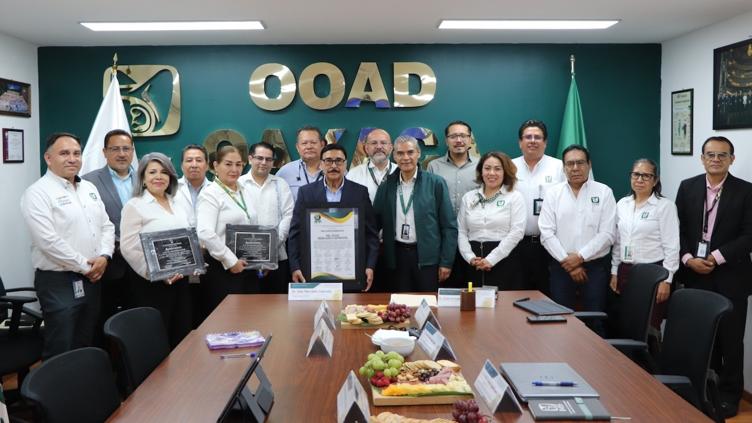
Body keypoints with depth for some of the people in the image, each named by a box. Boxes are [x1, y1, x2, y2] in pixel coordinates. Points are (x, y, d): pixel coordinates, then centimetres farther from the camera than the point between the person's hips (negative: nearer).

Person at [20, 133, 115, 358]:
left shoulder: (89, 188, 13)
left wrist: (104, 257, -5)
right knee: (60, 352, -1)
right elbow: (49, 242, -20)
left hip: (91, 279, 7)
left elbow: (107, 226, 14)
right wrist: (85, 266, -14)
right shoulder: (37, 193, -11)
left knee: (85, 346, 15)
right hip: (58, 282, -7)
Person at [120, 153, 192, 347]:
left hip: (179, 279, 6)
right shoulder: (134, 206, -5)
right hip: (150, 282, -6)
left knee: (182, 337, 10)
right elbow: (129, 247, -12)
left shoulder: (176, 205, 15)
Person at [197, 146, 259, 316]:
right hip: (222, 268, -7)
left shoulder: (244, 192, 13)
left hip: (247, 267, 7)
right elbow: (205, 233, -21)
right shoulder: (210, 194, -9)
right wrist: (230, 261, -16)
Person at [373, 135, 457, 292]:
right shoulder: (387, 185, 7)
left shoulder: (435, 183, -2)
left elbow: (449, 226, -2)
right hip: (397, 256, 3)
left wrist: (446, 262, -6)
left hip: (427, 256, -2)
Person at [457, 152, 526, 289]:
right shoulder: (468, 198, 12)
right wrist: (470, 257, -9)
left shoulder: (514, 197, 2)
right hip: (474, 265, 3)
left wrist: (491, 259, -13)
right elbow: (461, 232, 8)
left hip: (504, 260, -3)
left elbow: (516, 232, -8)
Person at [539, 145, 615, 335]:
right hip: (561, 267, 1)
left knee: (595, 321, 1)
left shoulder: (604, 192, 2)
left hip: (595, 266, -1)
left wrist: (580, 257, -12)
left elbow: (607, 234, -5)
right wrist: (567, 261, -10)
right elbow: (547, 233, -2)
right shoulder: (553, 193, 5)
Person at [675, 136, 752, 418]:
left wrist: (716, 257, -14)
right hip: (694, 274, 2)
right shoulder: (687, 187, 6)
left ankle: (729, 393, 20)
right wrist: (688, 259, -9)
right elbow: (678, 228, 5)